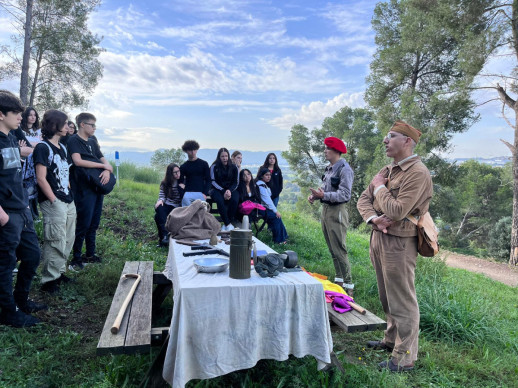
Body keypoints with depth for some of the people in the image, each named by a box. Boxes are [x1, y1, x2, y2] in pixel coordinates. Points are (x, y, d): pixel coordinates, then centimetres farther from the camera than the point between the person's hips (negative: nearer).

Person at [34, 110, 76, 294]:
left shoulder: (62, 147, 15)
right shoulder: (43, 147, -10)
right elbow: (41, 178, -14)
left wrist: (70, 195, 12)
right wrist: (54, 201, -15)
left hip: (68, 202, 8)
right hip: (53, 203, -8)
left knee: (68, 240, 14)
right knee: (56, 242, -4)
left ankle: (59, 271, 28)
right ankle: (49, 280, 8)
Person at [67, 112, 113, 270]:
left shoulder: (92, 141, 17)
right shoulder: (74, 140, -6)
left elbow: (103, 159, 14)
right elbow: (78, 161, -19)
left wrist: (107, 170, -8)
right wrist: (103, 165, -14)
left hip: (98, 186, 7)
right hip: (84, 188, -7)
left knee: (94, 223, 13)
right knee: (83, 224, -4)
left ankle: (90, 254, 25)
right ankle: (76, 258, 7)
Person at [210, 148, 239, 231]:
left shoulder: (233, 167, 7)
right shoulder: (214, 167, 2)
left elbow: (236, 182, 7)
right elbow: (213, 182, -3)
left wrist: (229, 190, -14)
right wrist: (223, 191, -16)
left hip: (231, 189, 1)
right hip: (217, 190, -1)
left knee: (234, 200, -32)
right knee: (220, 201, -35)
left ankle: (225, 224, -22)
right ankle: (228, 224, -27)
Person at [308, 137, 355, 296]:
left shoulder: (344, 169, -14)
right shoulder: (329, 168, 14)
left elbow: (344, 195, -19)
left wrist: (323, 195, -27)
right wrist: (314, 195, 2)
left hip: (336, 212, -9)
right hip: (325, 210, 9)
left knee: (339, 250, -6)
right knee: (332, 250, 15)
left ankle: (348, 285, 3)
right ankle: (339, 279, 27)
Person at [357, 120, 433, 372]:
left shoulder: (417, 173, -16)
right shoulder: (387, 170, 12)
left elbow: (397, 211, -25)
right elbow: (364, 200, 8)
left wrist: (380, 186, -10)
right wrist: (373, 219, -13)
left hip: (399, 243, -9)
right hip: (378, 238, 9)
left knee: (402, 301, 2)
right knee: (387, 297, 20)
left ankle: (404, 357, 14)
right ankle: (391, 340, 37)